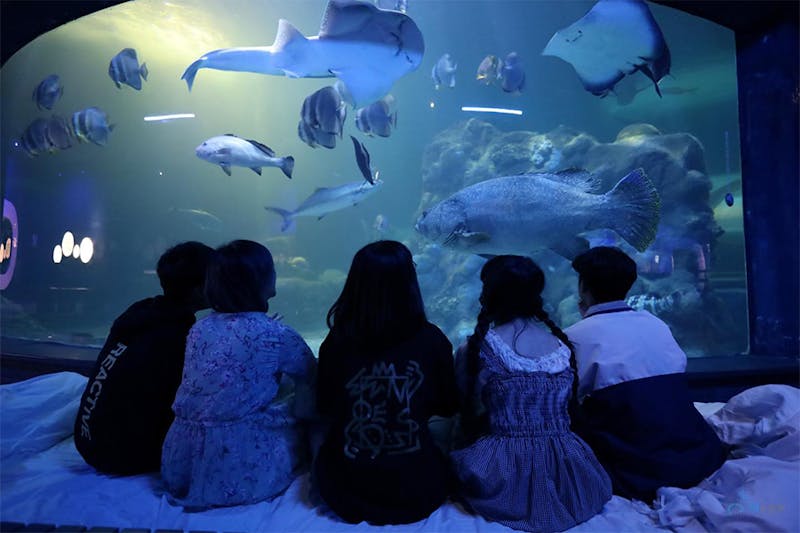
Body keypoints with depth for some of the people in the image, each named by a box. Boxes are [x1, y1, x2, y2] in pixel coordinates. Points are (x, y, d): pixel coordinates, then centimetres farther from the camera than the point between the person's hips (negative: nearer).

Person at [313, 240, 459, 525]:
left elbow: (324, 408, 1)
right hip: (417, 493, 1)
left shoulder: (336, 342, -17)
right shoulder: (432, 340, -18)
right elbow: (448, 408, -2)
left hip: (346, 493, 0)